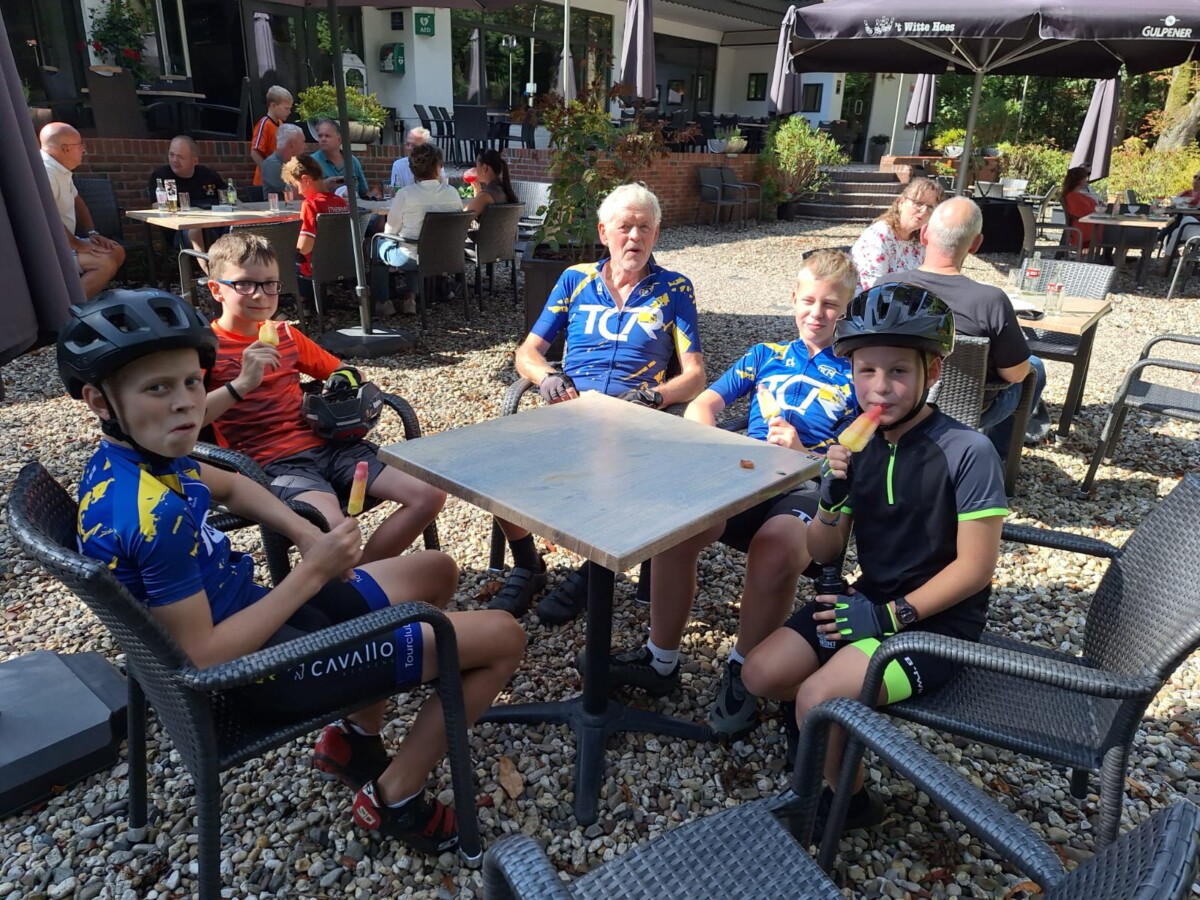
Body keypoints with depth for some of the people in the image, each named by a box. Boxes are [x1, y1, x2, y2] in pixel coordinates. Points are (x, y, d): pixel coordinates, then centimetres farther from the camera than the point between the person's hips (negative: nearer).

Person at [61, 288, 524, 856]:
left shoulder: (126, 459, 0)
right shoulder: (153, 515, -30)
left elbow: (231, 487, 17)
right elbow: (206, 657, -28)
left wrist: (309, 538, 2)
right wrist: (313, 573, -25)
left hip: (251, 614, 10)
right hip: (267, 667, -9)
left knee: (437, 571, 23)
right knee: (502, 638, -9)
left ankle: (357, 738, 24)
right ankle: (394, 798, 7)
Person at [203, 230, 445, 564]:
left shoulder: (286, 334, 16)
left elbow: (340, 371, 29)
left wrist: (348, 381, 5)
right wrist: (241, 384, -25)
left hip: (327, 442, 6)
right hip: (272, 461, -6)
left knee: (430, 495, -8)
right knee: (332, 528, -37)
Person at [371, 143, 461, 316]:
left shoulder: (405, 194, -16)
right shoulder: (452, 193, -7)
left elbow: (390, 231, -6)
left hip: (410, 259, -4)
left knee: (378, 243, 25)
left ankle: (381, 302, 29)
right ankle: (411, 297, 33)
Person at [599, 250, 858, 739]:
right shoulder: (766, 355, 25)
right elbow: (702, 405, 13)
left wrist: (803, 452, -13)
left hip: (810, 487, -2)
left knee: (775, 548, -38)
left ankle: (742, 675, -13)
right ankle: (661, 658, -9)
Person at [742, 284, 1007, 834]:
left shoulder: (967, 451, -18)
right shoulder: (857, 445, -2)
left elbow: (976, 567, -16)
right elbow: (822, 555, 2)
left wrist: (892, 615, -18)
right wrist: (833, 497, -17)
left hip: (936, 619, -6)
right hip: (870, 599, 6)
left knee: (819, 697, -22)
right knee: (760, 675, -6)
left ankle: (847, 800, 9)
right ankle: (810, 722, 28)